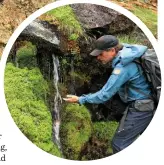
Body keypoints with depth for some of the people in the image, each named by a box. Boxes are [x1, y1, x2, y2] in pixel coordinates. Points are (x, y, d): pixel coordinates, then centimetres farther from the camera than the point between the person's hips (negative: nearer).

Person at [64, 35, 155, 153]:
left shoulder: (123, 67, -25)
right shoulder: (126, 53, 2)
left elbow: (105, 94, -23)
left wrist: (80, 100, -13)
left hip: (139, 109, -10)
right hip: (141, 105, 10)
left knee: (119, 144, -2)